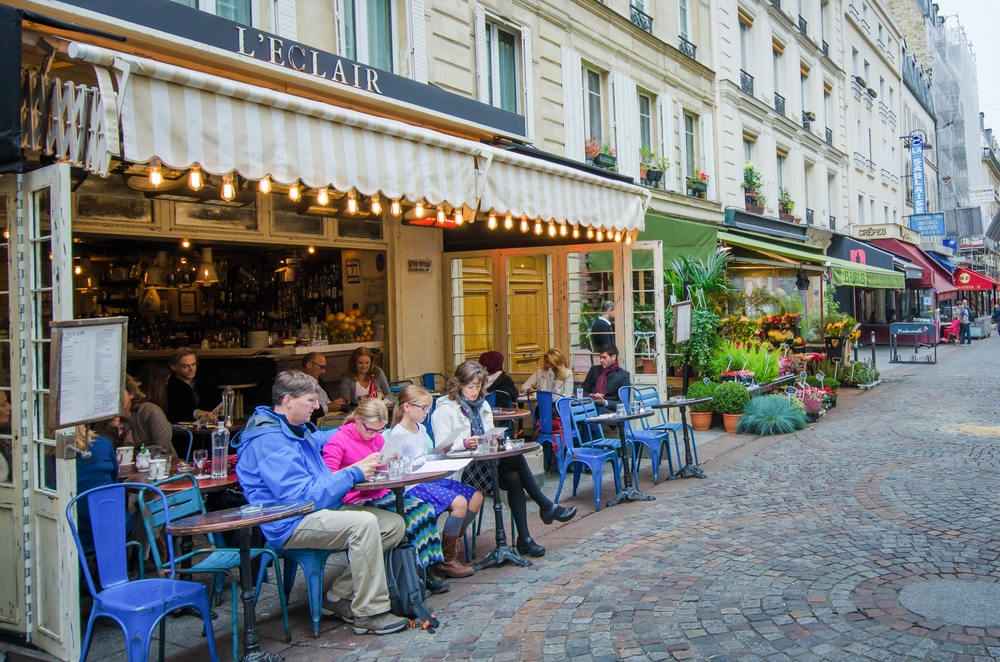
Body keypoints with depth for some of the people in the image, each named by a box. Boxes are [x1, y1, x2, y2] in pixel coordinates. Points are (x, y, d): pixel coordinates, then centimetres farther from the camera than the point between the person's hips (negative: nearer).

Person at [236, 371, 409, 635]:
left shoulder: (299, 430, 15)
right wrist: (353, 474, -17)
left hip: (319, 509, 10)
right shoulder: (269, 441, -17)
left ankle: (339, 597, 2)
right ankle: (369, 613, -22)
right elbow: (305, 495, -24)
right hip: (289, 524, -10)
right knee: (363, 523, -32)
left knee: (394, 524, -3)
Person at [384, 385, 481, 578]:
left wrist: (441, 452, 6)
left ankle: (454, 541, 9)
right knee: (459, 502, -27)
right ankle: (447, 560, -12)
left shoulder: (421, 428, 16)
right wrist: (424, 460, -19)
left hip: (432, 479, 10)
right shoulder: (397, 435, -13)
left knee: (476, 496, -1)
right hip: (412, 485, -10)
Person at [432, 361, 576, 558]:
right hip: (461, 470, -7)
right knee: (515, 457, -25)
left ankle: (524, 538, -25)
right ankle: (546, 507, -14)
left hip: (485, 464, 7)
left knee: (513, 477, -26)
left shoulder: (483, 406, 20)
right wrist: (465, 444, -27)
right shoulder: (445, 410, -2)